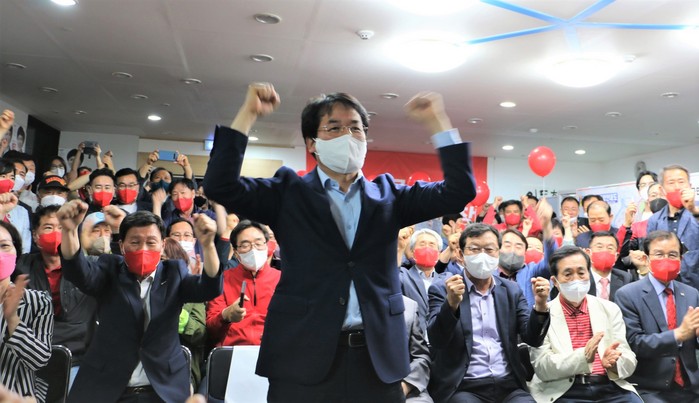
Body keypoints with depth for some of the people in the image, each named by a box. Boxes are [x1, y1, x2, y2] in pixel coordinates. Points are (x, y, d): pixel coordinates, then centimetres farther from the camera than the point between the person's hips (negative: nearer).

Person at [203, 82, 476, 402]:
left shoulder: (387, 194, 8)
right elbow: (220, 186, -7)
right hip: (303, 357, -1)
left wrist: (437, 121, -2)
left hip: (378, 356, 2)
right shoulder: (290, 192, 3)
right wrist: (248, 114, -9)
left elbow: (458, 192, 3)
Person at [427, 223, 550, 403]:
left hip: (509, 386, 3)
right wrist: (451, 304, -27)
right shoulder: (441, 289, 0)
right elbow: (436, 341, -11)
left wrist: (540, 305, -12)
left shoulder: (512, 290, 11)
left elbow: (533, 339, 6)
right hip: (462, 388, -3)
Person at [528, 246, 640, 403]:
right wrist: (583, 356, -21)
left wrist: (613, 362, -14)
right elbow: (542, 367, -7)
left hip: (610, 387, 3)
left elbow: (629, 362, 9)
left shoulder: (610, 309, 11)